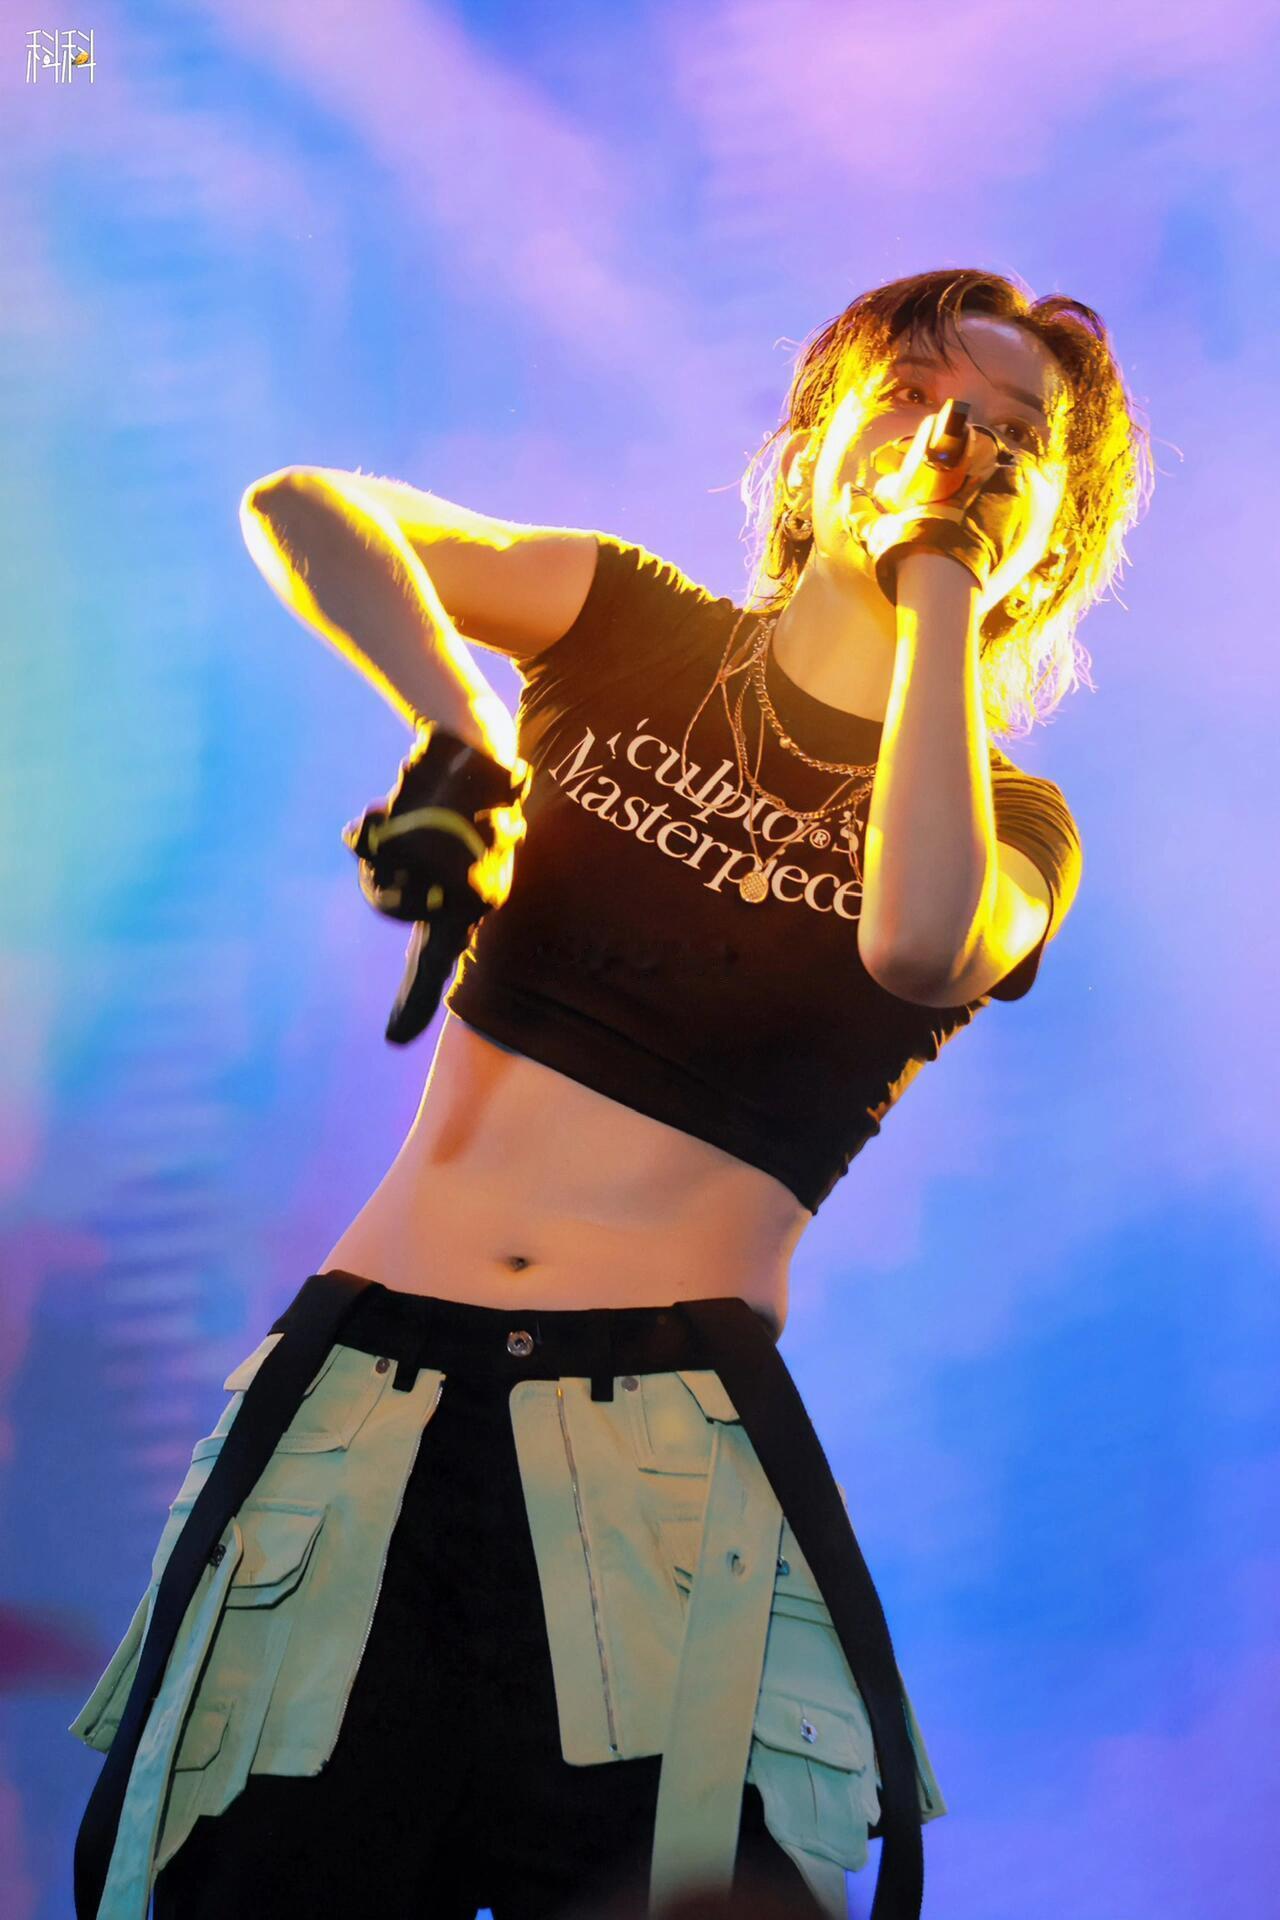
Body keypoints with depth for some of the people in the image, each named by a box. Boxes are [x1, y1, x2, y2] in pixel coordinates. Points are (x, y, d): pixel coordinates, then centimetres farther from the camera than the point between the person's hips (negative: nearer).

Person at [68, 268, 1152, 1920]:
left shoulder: (1018, 824, 7)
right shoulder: (633, 631, 10)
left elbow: (916, 939, -18)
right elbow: (296, 506, 0)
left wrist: (945, 581, -8)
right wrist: (460, 740, -16)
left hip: (678, 1453, -1)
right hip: (372, 1381, 1)